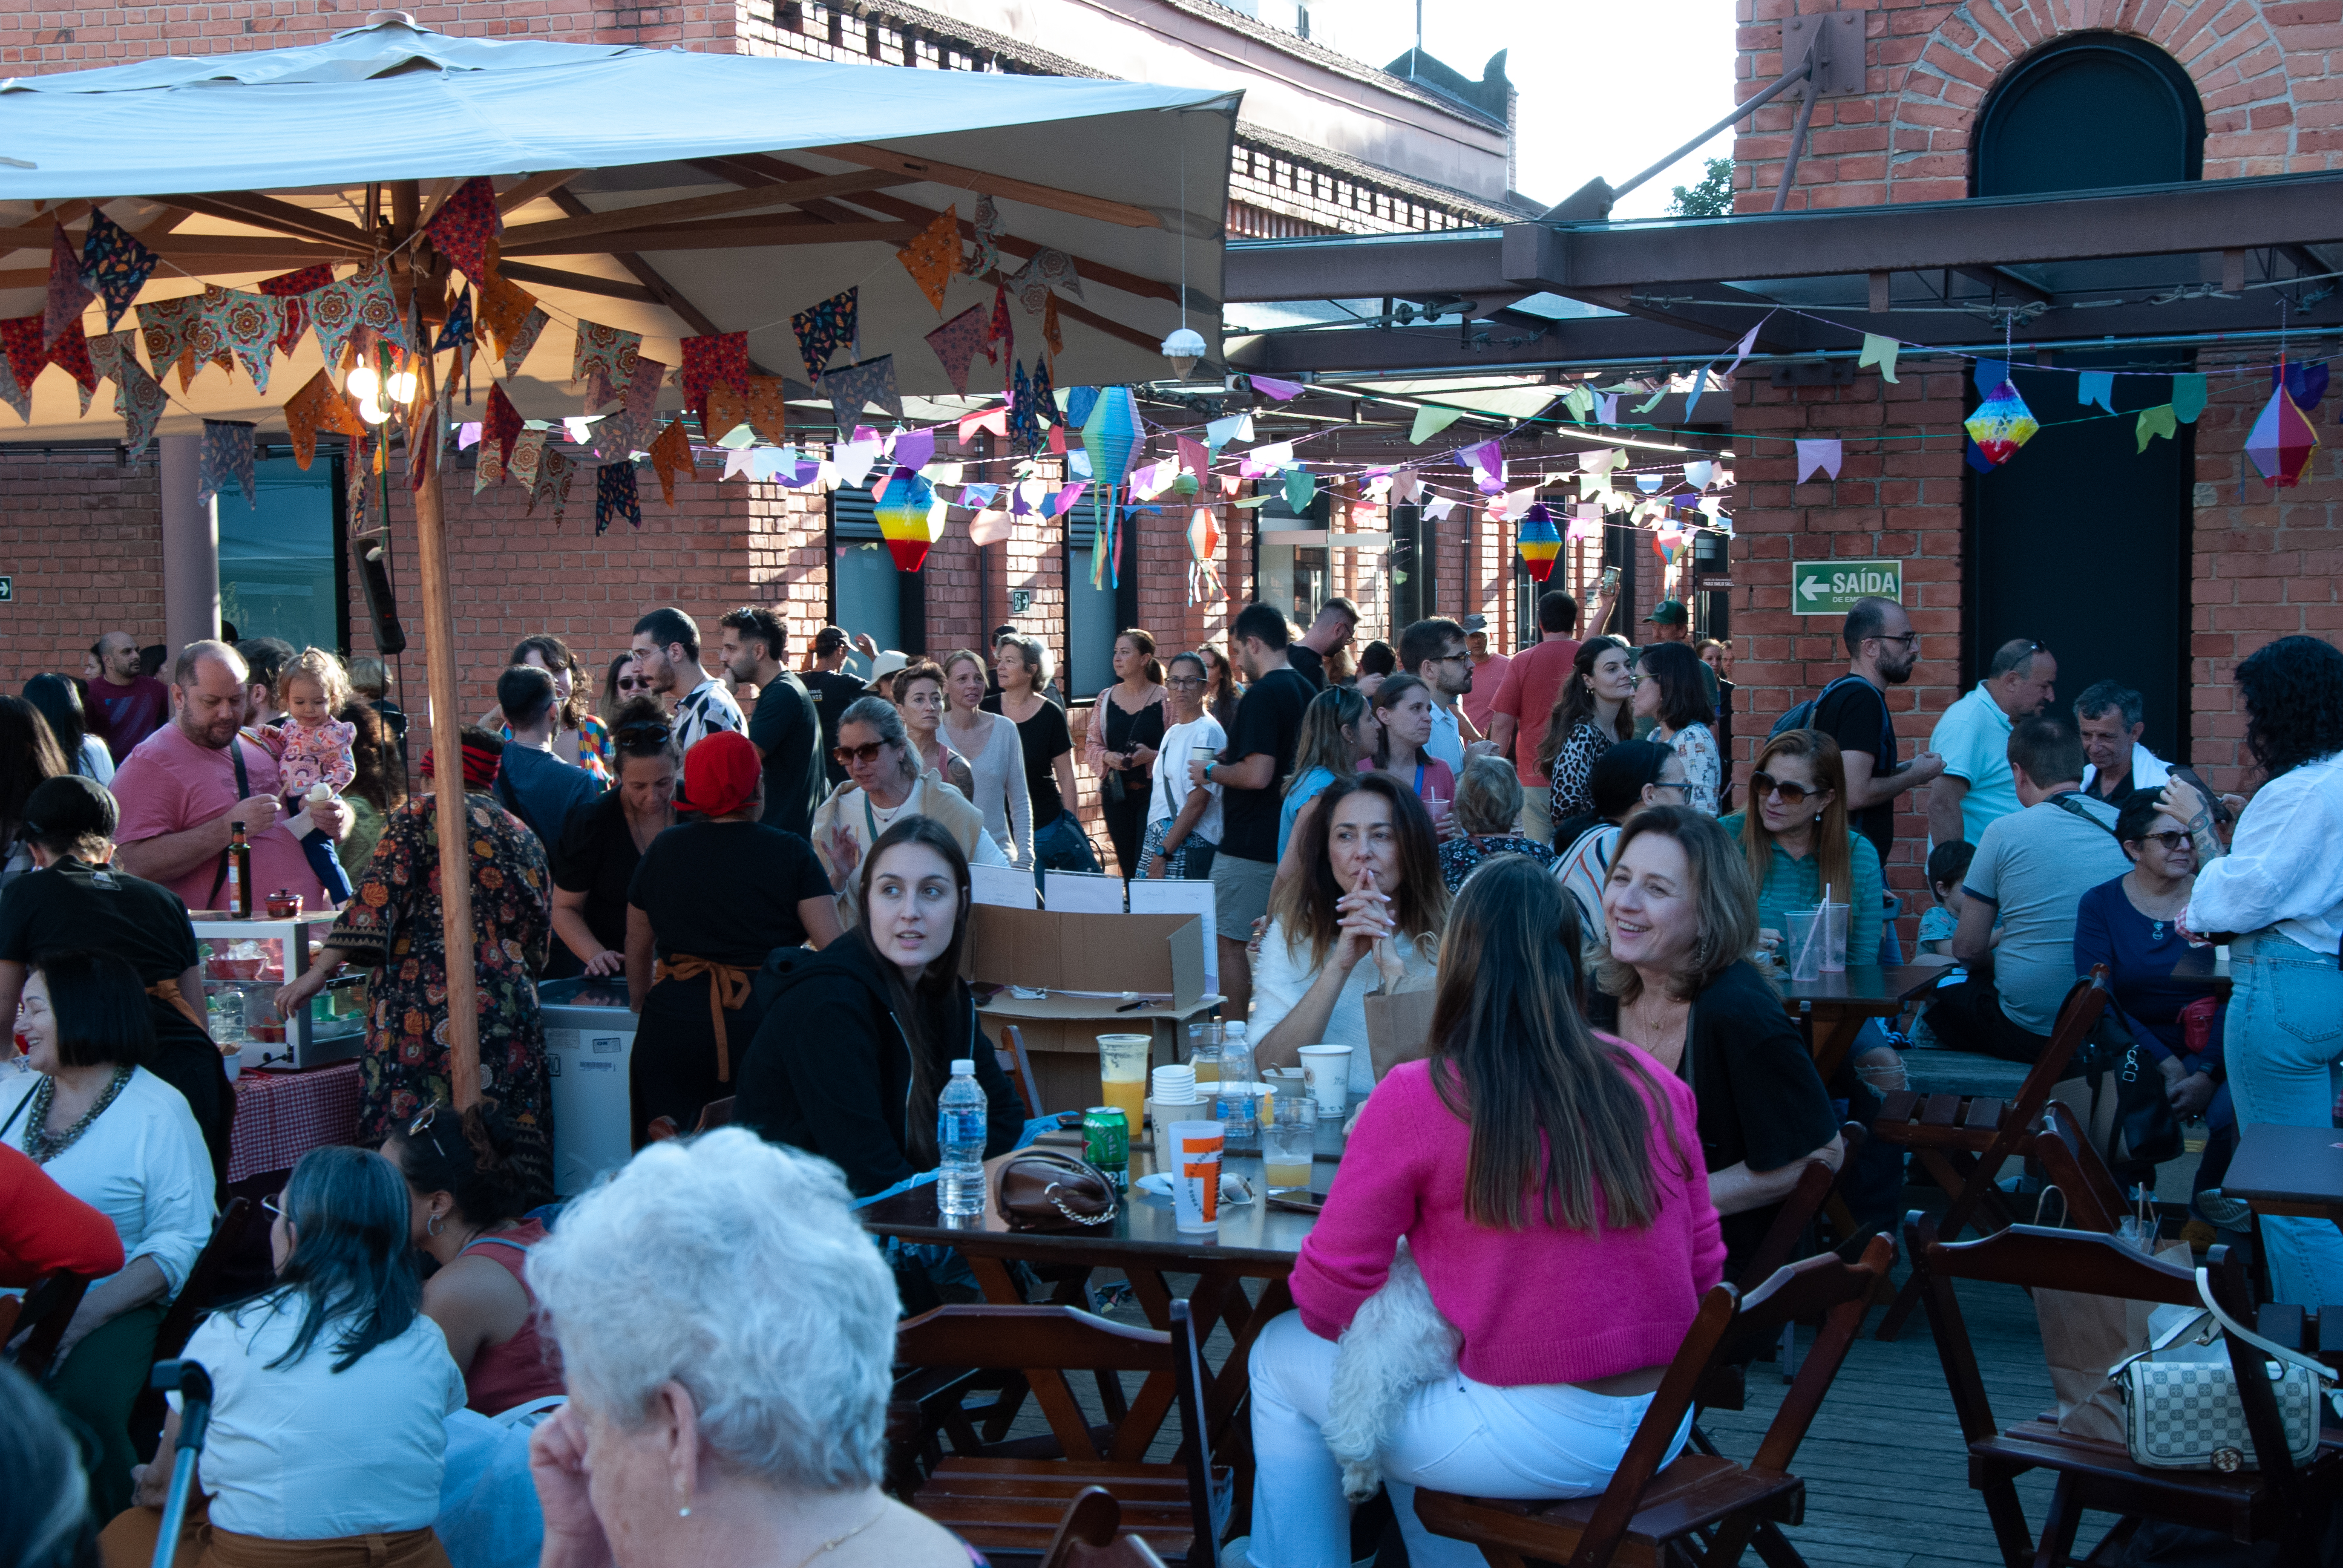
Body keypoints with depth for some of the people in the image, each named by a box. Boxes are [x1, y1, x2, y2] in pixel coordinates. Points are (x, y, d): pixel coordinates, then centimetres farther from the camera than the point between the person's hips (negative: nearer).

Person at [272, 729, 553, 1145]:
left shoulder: (424, 812, 5)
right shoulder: (525, 837, 21)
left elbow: (377, 897, -8)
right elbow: (539, 941, 24)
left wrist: (319, 972, -10)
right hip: (511, 1012, 6)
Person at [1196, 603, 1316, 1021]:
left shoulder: (1262, 696, -18)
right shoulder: (1304, 690, 11)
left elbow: (1258, 775, -25)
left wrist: (1211, 772, -9)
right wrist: (1229, 758, 22)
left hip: (1250, 844, -9)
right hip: (1290, 840, 9)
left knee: (1231, 944, -3)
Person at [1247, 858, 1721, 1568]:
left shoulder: (1417, 1098, -14)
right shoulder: (1653, 1084, 1)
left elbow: (1326, 1301, -8)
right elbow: (1704, 1265, 9)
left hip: (1541, 1440, -6)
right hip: (1665, 1429, 6)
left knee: (1283, 1355, 19)